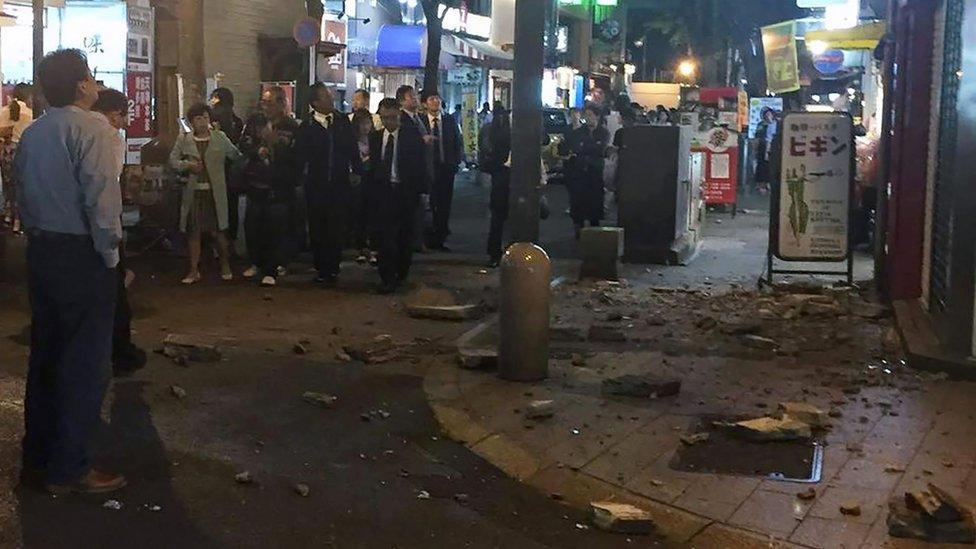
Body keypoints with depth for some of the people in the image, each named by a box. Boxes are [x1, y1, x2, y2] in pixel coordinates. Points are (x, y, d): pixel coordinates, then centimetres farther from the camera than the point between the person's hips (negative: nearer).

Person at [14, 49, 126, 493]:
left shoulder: (31, 134, 10)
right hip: (82, 255, -8)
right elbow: (102, 201, -20)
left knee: (45, 356, 15)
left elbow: (23, 195, 12)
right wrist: (110, 256, -11)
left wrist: (37, 236, 17)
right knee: (85, 363, -1)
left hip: (41, 251, 8)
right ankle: (68, 469, 4)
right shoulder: (94, 132, -15)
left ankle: (36, 460, 24)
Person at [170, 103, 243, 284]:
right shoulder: (183, 139, 5)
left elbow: (236, 156, 3)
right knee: (193, 232, 6)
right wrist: (187, 165, -12)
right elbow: (173, 160, 4)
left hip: (214, 193, -1)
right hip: (193, 193, 1)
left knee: (217, 231, 3)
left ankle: (225, 266, 23)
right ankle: (194, 271, 16)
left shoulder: (220, 137, 4)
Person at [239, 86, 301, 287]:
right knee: (251, 225, 10)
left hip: (279, 187, -4)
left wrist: (275, 145, -20)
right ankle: (256, 263, 28)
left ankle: (271, 271, 9)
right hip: (255, 183, 4)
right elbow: (244, 145, 3)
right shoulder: (255, 121, 6)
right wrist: (258, 151, -15)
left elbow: (294, 156, -10)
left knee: (275, 229, 0)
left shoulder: (292, 127, -5)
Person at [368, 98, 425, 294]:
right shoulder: (374, 138, 7)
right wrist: (374, 189, 3)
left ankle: (402, 274, 27)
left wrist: (417, 192, -7)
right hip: (382, 191, 1)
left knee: (405, 235, 10)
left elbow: (419, 168, -2)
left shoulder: (412, 138, -2)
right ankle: (388, 279, -2)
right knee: (385, 236, -5)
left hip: (405, 192, -1)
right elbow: (372, 165, 11)